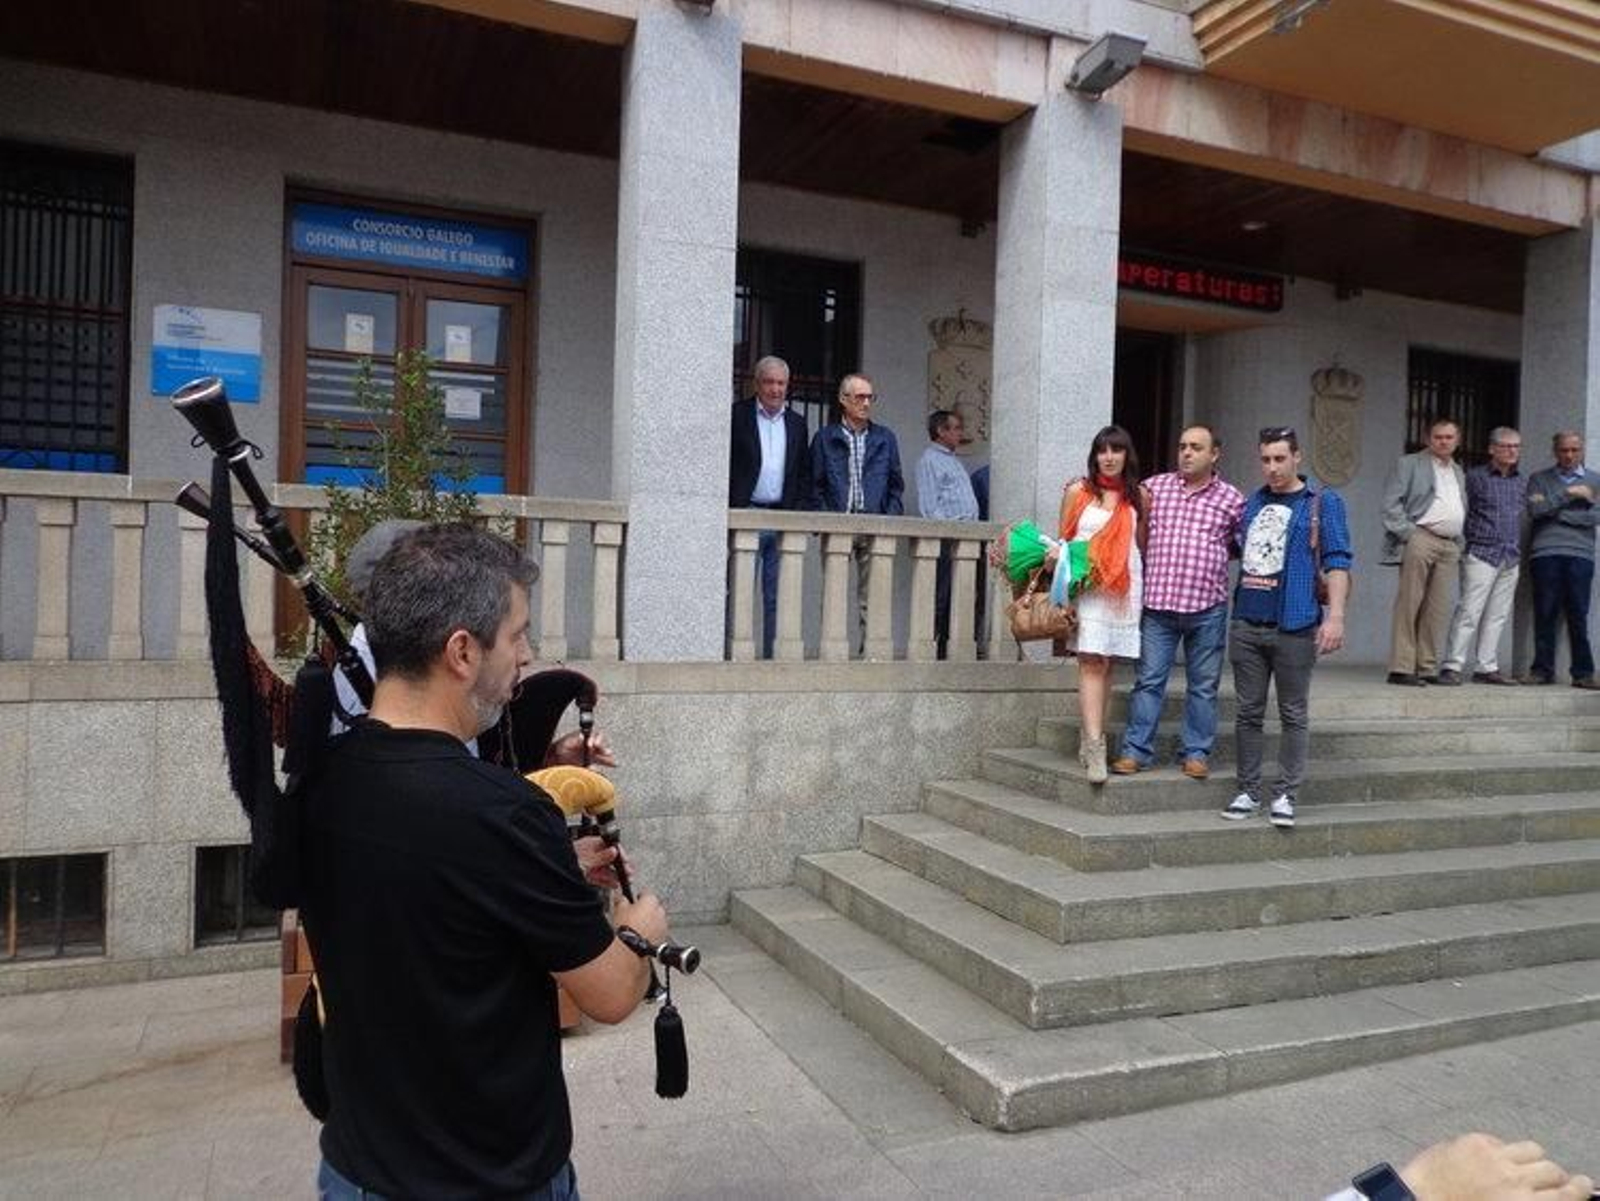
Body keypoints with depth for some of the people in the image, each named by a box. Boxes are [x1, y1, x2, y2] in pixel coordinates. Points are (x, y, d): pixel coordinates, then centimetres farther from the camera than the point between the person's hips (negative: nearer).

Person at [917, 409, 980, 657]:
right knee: (940, 597, -10)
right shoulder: (929, 460, -2)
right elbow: (929, 505, -10)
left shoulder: (952, 460, 26)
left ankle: (947, 645, 9)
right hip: (945, 537, -9)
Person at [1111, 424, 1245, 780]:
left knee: (1203, 685, 8)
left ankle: (1196, 753, 18)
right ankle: (1136, 750, 8)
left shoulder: (1231, 499, 5)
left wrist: (1215, 558, 3)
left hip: (1207, 607, 0)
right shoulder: (1154, 487, 6)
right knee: (1149, 680, 2)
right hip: (1158, 603, 0)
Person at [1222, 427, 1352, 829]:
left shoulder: (1323, 503, 0)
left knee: (1293, 714, 4)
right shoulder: (1251, 502, 15)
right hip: (1246, 623, 5)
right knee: (1248, 712, 9)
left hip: (1294, 627, -4)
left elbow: (1338, 562, -7)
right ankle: (1249, 792, 17)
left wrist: (1335, 616, -17)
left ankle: (1285, 796, 12)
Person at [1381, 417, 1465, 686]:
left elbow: (1462, 511, 27)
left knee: (1437, 610, 2)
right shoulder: (1410, 464, 5)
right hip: (1420, 539, -6)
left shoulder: (1459, 472, 24)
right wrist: (1407, 534, -13)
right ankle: (1401, 668, -7)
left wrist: (1460, 543, 13)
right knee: (1408, 606, -7)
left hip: (1449, 545, 6)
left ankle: (1427, 668, 6)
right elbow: (1391, 503, -4)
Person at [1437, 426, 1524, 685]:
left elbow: (1522, 518, 22)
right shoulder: (1476, 477, -2)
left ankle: (1487, 667, 12)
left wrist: (1520, 554, 17)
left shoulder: (1520, 481, 15)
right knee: (1469, 612, -10)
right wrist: (1463, 546, -6)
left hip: (1511, 558, 6)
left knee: (1497, 616, 7)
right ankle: (1452, 666, -7)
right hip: (1481, 554, -6)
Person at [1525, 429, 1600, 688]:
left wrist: (1555, 512, -4)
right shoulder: (1539, 479, 14)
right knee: (1545, 614, 0)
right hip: (1545, 553, 0)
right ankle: (1543, 670, 6)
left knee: (1578, 615, -2)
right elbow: (1534, 509, -3)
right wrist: (1569, 494, -5)